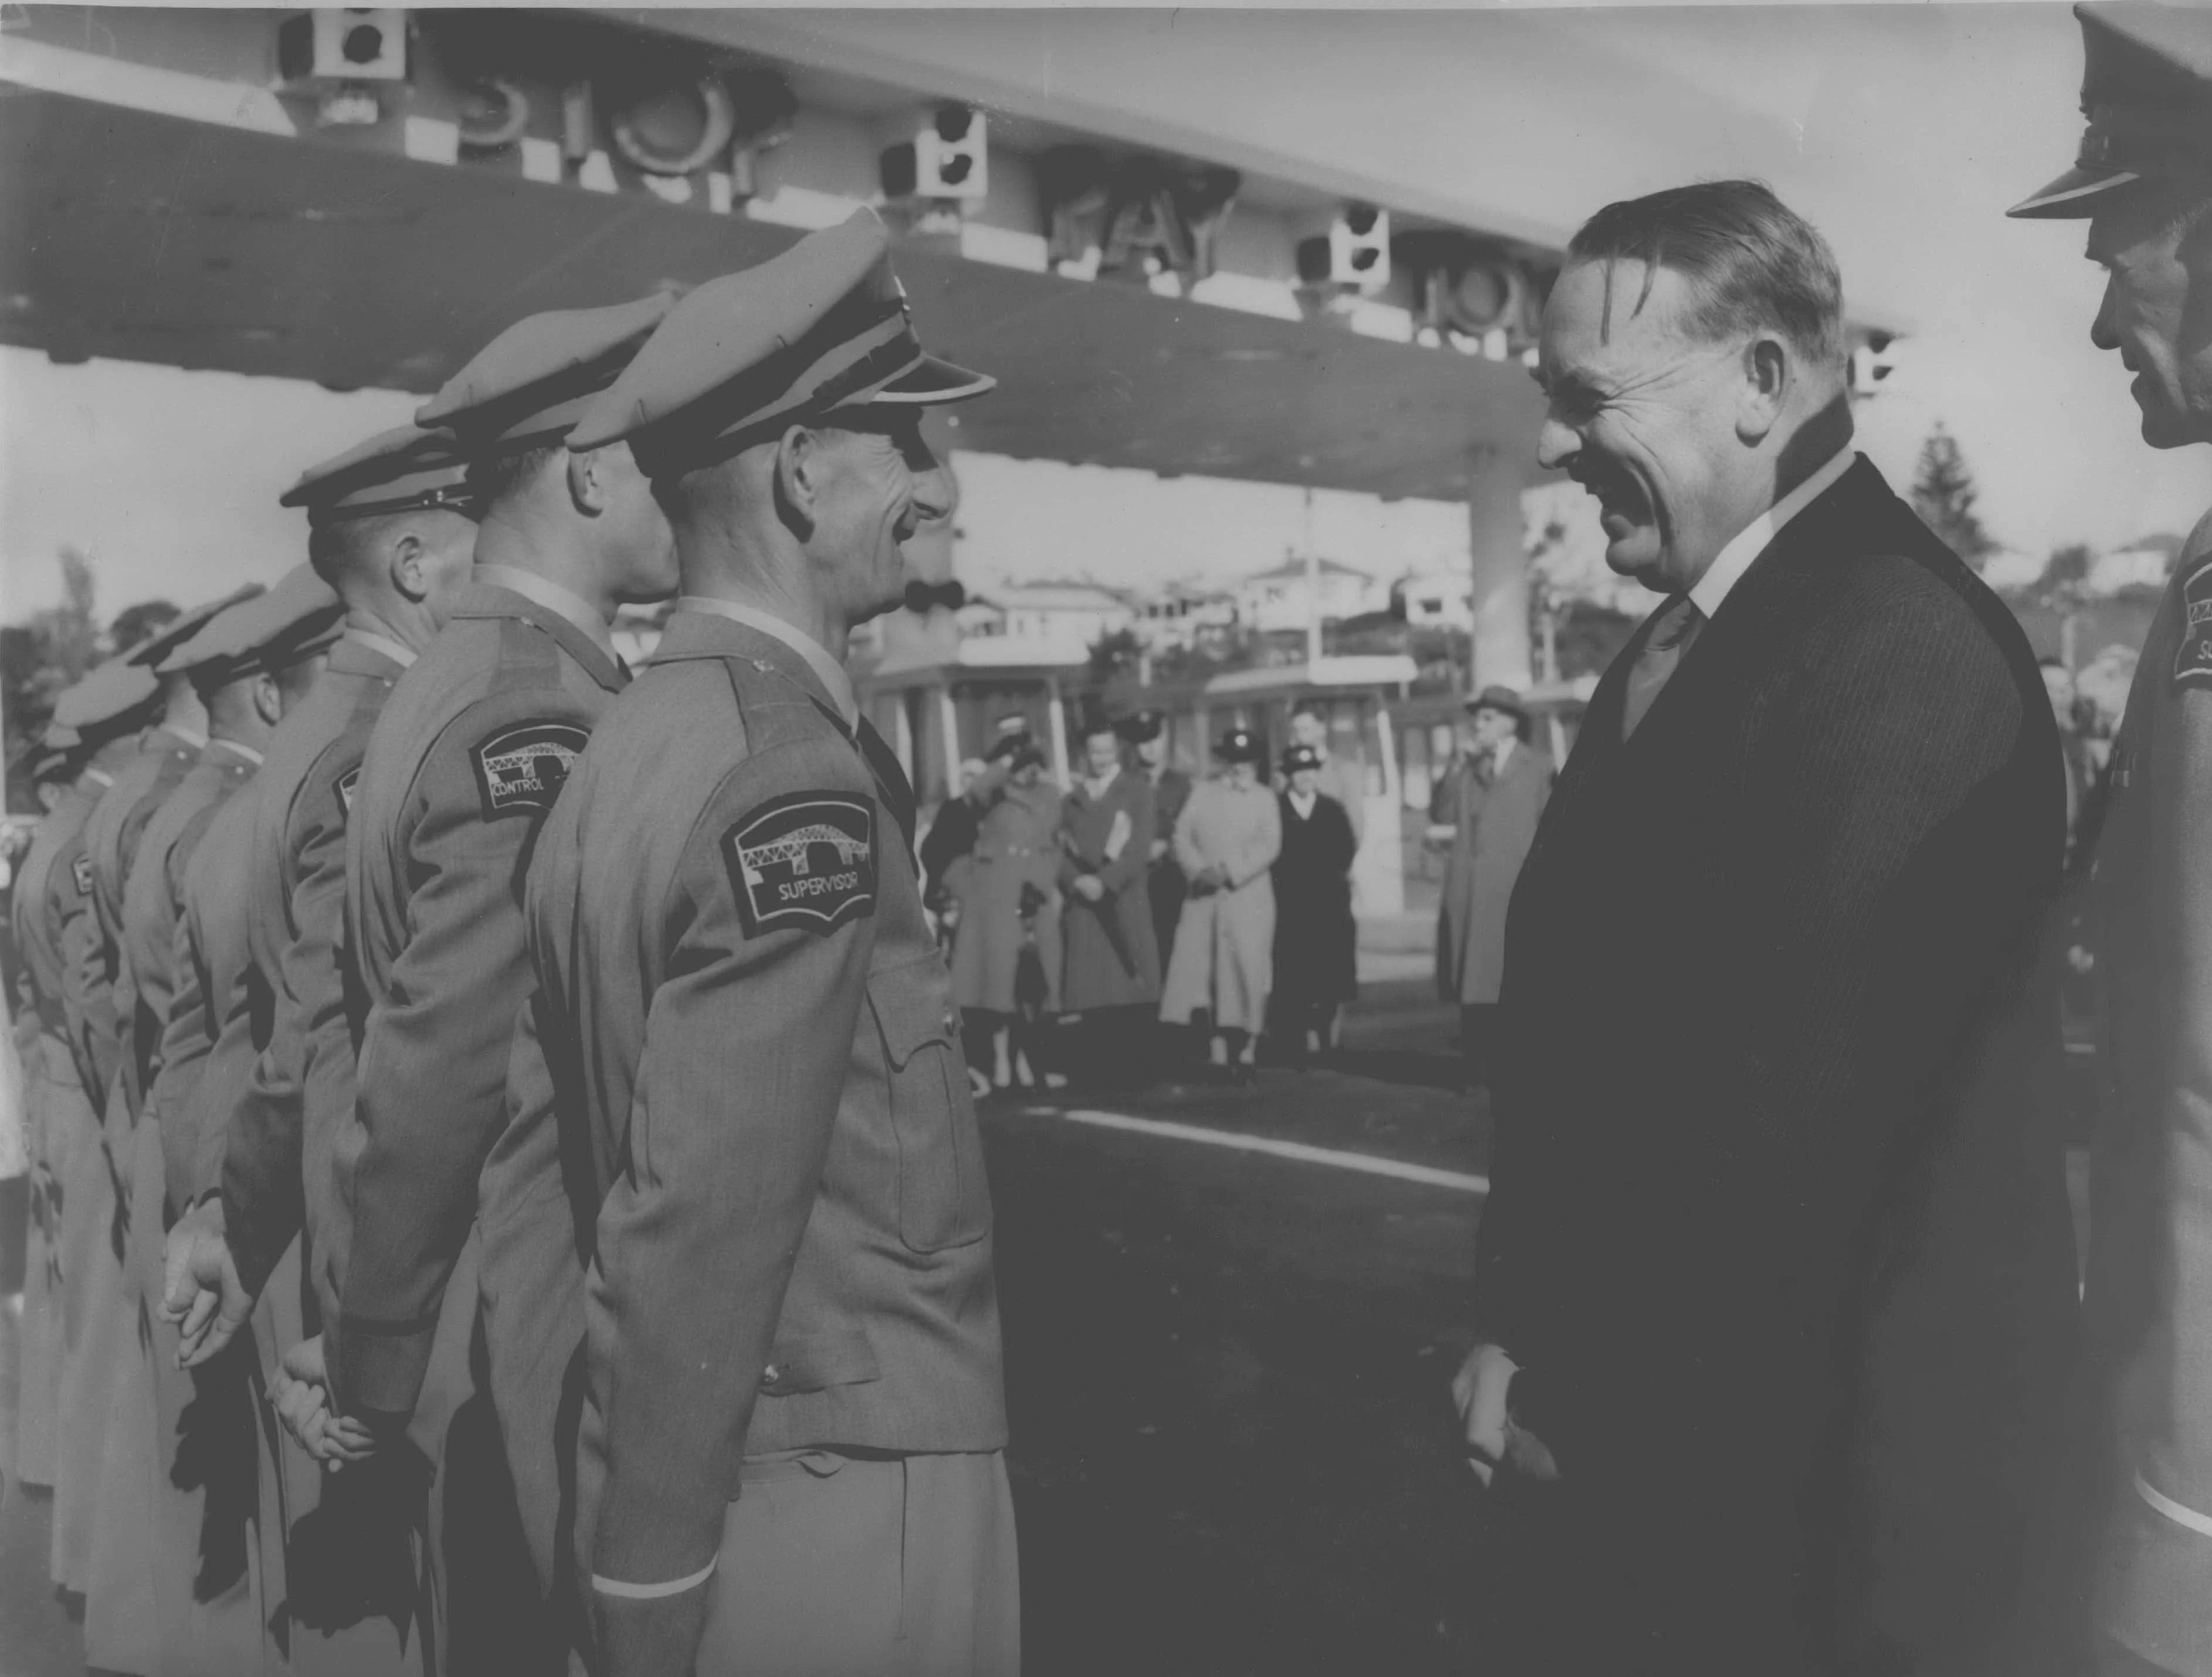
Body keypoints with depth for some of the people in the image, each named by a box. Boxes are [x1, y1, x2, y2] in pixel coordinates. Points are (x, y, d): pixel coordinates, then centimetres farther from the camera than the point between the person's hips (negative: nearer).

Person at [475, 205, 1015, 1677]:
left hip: (721, 1491, 7)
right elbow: (696, 1234, -24)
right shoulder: (797, 776, -22)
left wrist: (576, 1509, 12)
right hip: (850, 1493, -7)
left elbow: (531, 1166, 6)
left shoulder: (626, 746, 2)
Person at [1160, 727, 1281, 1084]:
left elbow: (1269, 847, -4)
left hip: (1248, 898, -2)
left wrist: (1230, 872, -15)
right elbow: (1182, 835, 6)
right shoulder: (1202, 793, 14)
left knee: (1246, 974, -4)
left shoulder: (1265, 798, 9)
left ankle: (1246, 1053, 4)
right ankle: (1218, 1053, 0)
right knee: (1203, 973, -5)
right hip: (1203, 897, 2)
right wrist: (1199, 870, -11)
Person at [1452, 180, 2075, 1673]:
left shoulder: (1896, 647, -21)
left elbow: (1803, 1105, -25)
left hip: (1817, 1453, -8)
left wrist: (1573, 1378, -14)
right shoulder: (1688, 639, 9)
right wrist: (1532, 1326, 5)